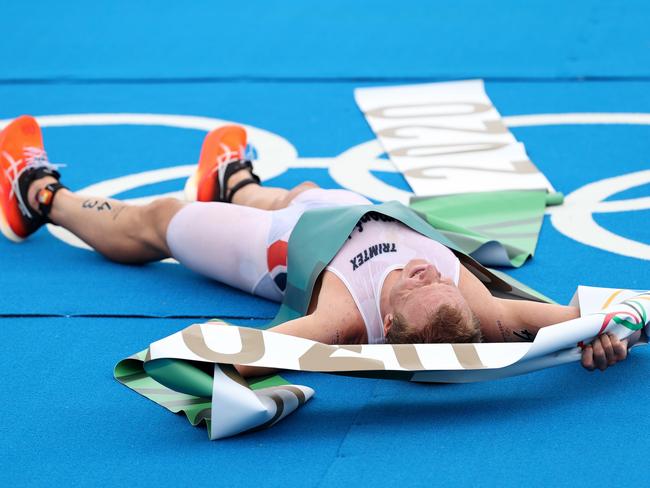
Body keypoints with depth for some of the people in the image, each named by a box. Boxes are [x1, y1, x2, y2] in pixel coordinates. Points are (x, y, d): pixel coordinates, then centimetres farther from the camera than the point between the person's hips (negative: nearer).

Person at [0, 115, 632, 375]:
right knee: (302, 189, 37)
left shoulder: (348, 322, -51)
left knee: (157, 220, 24)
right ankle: (235, 183, 74)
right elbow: (575, 313, -43)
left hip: (287, 248, -3)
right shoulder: (478, 314, -43)